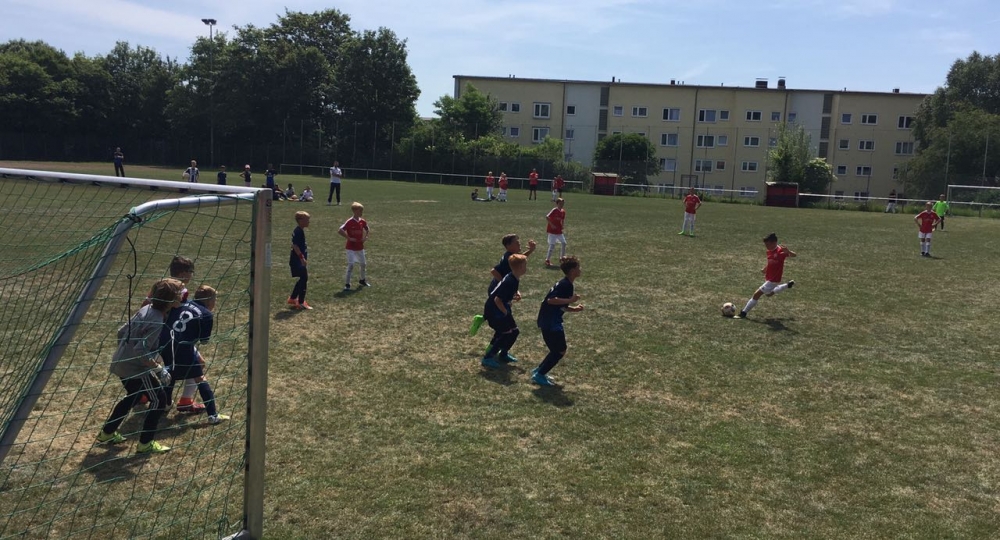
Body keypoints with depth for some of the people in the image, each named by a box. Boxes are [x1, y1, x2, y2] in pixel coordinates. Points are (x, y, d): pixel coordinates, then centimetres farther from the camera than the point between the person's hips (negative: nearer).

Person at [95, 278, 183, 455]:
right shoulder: (156, 322, -25)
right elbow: (141, 352, -29)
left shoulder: (146, 309, 1)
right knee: (159, 400, 4)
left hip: (121, 364, 9)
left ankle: (106, 434, 40)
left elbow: (122, 331, 10)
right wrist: (159, 369, -20)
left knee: (133, 397, 30)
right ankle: (145, 444, 9)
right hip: (136, 369, -9)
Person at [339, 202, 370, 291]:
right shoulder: (349, 222, -17)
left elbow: (367, 230, 19)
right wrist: (349, 238, -20)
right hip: (351, 248, -6)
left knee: (363, 264, 15)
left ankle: (362, 281, 36)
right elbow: (340, 231, -23)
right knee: (351, 265, -11)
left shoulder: (362, 222, 1)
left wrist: (365, 237, 3)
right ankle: (347, 284, -3)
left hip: (360, 247, 7)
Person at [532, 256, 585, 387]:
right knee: (560, 351, -3)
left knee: (557, 350, 17)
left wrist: (575, 309, 8)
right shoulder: (565, 285, -17)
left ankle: (539, 371, 24)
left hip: (550, 321, 10)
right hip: (550, 322, -10)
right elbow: (551, 300, -29)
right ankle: (539, 375, 2)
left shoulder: (565, 284, 14)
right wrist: (571, 299, -26)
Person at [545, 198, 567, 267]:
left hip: (559, 231, 7)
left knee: (564, 243, 9)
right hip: (552, 231, -7)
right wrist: (551, 225, -24)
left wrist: (562, 227, 5)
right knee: (552, 245, -8)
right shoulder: (554, 210, -15)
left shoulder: (563, 212, 6)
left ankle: (562, 257, 24)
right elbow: (547, 217, -24)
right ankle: (547, 260, 0)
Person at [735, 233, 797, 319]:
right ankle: (788, 285, 41)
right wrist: (765, 269, 11)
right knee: (769, 294, 33)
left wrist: (788, 251, -54)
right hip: (768, 278, 10)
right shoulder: (769, 251, 0)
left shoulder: (780, 251, -24)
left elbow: (794, 255, -36)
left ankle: (744, 313, 0)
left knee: (757, 294, -9)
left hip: (773, 280, -9)